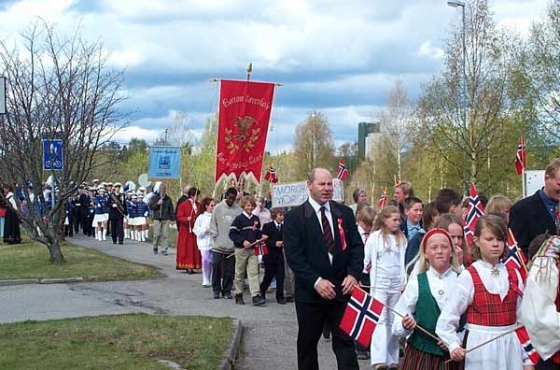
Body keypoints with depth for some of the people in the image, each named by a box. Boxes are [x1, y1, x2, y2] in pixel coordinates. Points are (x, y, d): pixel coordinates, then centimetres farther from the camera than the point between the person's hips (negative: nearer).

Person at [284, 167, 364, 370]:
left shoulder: (345, 213, 7)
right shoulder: (294, 217, -5)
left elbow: (357, 246, 6)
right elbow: (293, 255, -10)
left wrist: (354, 274, -11)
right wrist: (316, 281, -20)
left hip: (341, 290, 2)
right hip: (310, 292, -2)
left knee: (345, 343, 1)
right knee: (307, 345, 11)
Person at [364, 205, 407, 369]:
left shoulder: (401, 238, 7)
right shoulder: (375, 237, -2)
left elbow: (405, 262, 7)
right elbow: (366, 259, 2)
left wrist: (405, 282, 1)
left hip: (396, 285, 3)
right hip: (379, 284, -3)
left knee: (393, 321, 8)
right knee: (380, 320, -9)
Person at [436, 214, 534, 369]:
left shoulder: (514, 275, 6)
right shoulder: (468, 277, -7)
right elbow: (447, 319, -7)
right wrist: (453, 346, -18)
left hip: (510, 347, 4)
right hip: (481, 348, -4)